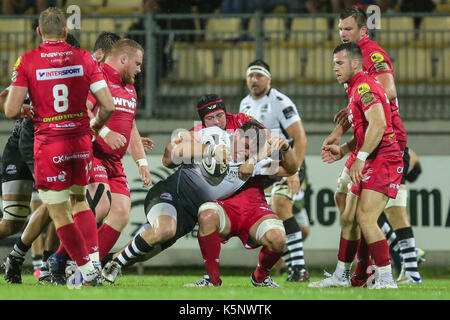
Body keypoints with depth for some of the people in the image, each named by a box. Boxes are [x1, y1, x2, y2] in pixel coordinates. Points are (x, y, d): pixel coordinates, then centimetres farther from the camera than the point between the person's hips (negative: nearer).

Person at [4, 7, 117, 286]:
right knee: (79, 200, 24)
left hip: (48, 145, -3)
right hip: (81, 142, 3)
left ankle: (88, 270, 3)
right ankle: (94, 257, 10)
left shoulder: (27, 62, -5)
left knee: (59, 213, 7)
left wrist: (25, 113, 13)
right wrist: (95, 126, 17)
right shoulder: (83, 58, 0)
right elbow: (108, 106, -3)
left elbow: (11, 110, -10)